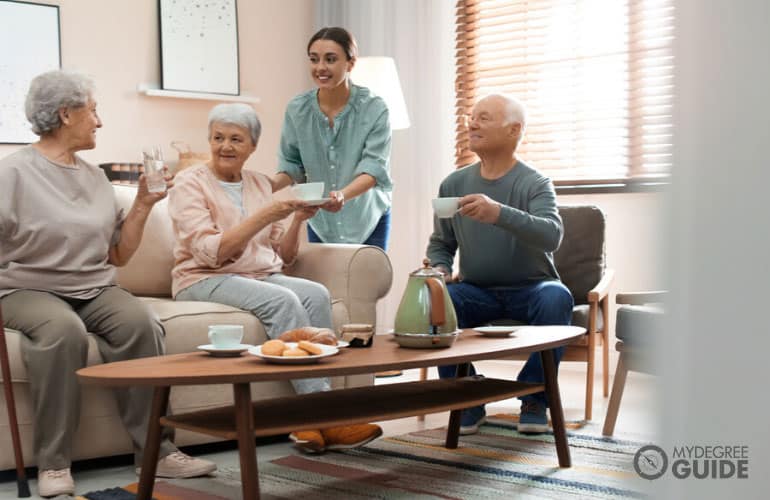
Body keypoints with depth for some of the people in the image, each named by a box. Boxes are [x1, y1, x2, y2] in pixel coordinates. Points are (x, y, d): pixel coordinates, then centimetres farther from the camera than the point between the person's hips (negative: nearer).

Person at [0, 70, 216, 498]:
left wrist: (143, 205, 7)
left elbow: (118, 255, 15)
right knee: (65, 331, -37)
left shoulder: (95, 176, 14)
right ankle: (53, 463, -26)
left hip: (95, 289, 5)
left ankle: (154, 450, -19)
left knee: (140, 322, -27)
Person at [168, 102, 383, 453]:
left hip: (262, 276, 6)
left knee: (316, 294, -25)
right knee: (283, 300, -32)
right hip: (205, 281, -5)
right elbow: (209, 253, -16)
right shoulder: (190, 183, -2)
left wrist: (297, 220, -4)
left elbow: (282, 257, 14)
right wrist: (263, 217, -21)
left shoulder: (260, 184, 15)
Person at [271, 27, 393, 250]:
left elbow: (374, 167, -21)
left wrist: (343, 195, -40)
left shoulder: (374, 109, -15)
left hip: (368, 220, -2)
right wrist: (272, 185, -21)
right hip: (320, 222, 2)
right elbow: (292, 164, 1)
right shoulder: (297, 109, -6)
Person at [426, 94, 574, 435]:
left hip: (530, 288, -2)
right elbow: (441, 243, 14)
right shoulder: (454, 184, 4)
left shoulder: (535, 184, -8)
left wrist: (500, 214, -45)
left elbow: (552, 236, -28)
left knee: (557, 298, -35)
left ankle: (534, 400, -15)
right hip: (477, 291, 3)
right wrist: (439, 270, -10)